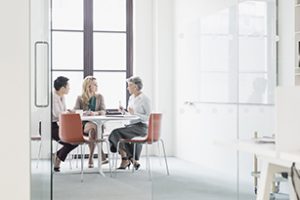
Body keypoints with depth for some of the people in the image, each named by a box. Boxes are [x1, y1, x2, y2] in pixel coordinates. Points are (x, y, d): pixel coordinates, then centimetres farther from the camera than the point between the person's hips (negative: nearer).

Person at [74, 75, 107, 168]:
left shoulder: (99, 97, 13)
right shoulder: (80, 98, 10)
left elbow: (103, 111, 1)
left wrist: (96, 113, -21)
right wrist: (83, 113, -22)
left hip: (97, 123, 1)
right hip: (84, 124, -1)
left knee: (92, 130, -36)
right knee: (93, 126, -36)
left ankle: (90, 158, -32)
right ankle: (102, 157, -38)